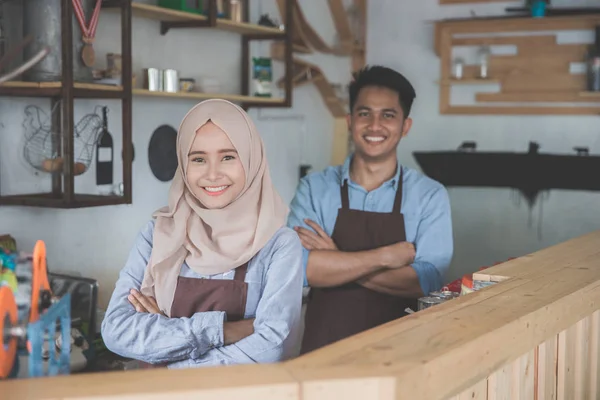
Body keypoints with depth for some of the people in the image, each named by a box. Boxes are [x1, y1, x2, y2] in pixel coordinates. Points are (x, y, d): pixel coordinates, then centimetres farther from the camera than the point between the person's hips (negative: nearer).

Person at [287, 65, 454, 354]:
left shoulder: (430, 196, 3)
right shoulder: (314, 188, 5)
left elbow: (427, 282, -9)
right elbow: (296, 266, -10)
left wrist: (335, 262, -11)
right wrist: (386, 256, -11)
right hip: (325, 345, 0)